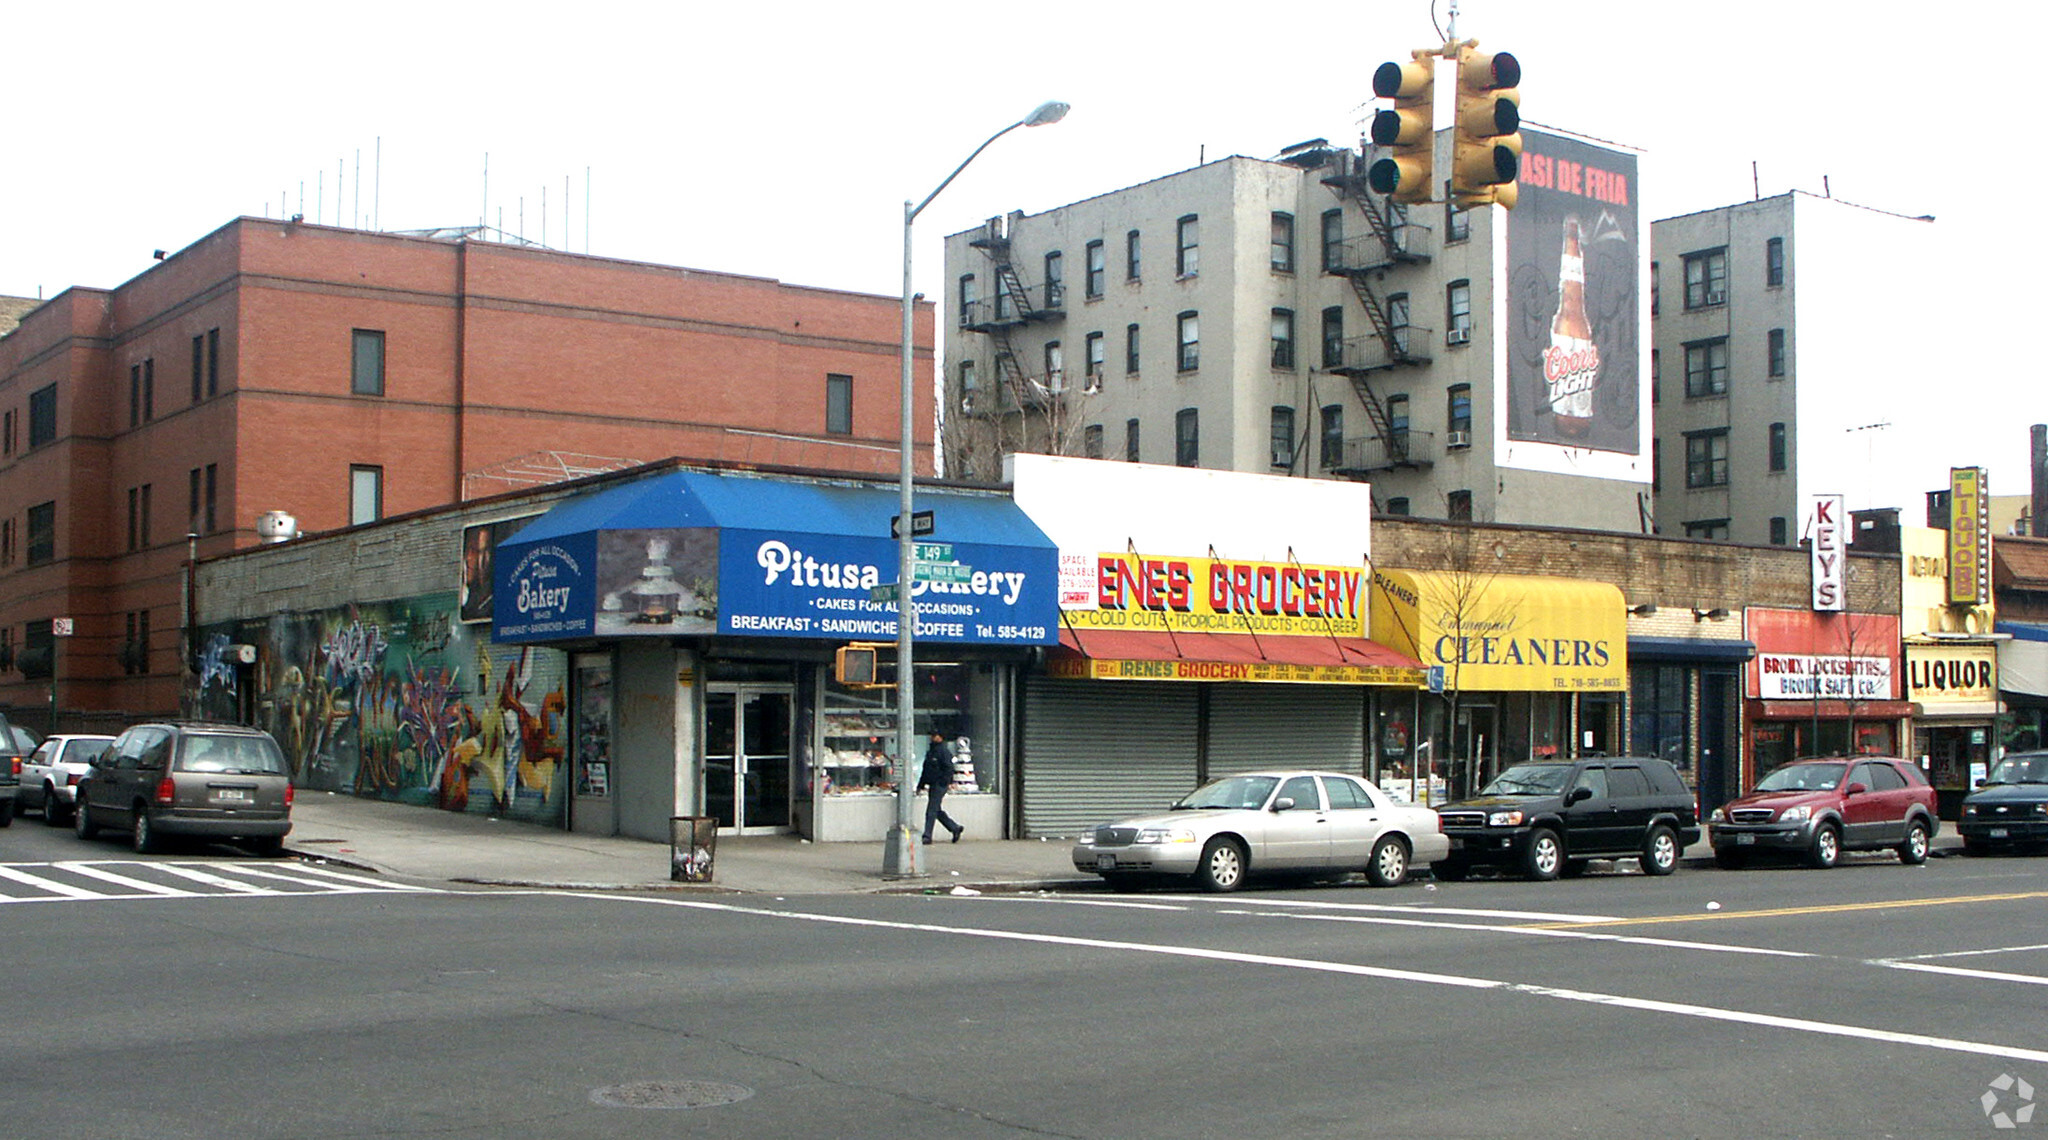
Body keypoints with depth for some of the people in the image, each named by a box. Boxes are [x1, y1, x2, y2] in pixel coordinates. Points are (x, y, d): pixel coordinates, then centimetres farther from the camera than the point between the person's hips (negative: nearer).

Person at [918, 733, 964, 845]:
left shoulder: (944, 751, -10)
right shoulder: (930, 751, 18)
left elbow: (949, 768, -17)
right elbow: (925, 770, 24)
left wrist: (946, 781, -24)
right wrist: (921, 785, 23)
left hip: (940, 785, -9)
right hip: (933, 785, 9)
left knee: (931, 810, -9)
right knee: (937, 811, 13)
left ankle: (927, 837, -7)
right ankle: (955, 828, 24)